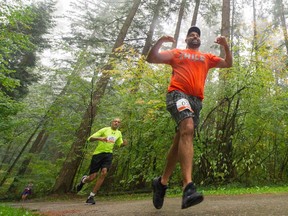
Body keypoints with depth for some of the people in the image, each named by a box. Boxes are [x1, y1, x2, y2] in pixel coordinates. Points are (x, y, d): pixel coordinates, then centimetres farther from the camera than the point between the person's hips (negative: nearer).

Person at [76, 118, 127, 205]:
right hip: (98, 153, -3)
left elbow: (119, 144, 27)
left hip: (108, 154, 3)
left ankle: (91, 196, -9)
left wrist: (124, 144, 2)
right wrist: (99, 138, -27)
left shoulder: (119, 133, 12)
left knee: (104, 173, -21)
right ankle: (83, 180, 34)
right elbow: (90, 138, -7)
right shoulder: (104, 130, -3)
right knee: (92, 177, -5)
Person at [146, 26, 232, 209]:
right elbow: (151, 58, 14)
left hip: (196, 100, 5)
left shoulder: (207, 57, 30)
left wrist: (226, 46, 10)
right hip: (178, 94, -5)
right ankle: (188, 187, -42)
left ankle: (162, 182, 18)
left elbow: (228, 63, 25)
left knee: (181, 141, 4)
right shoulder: (177, 53, 21)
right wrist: (160, 42, -2)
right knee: (187, 129, -31)